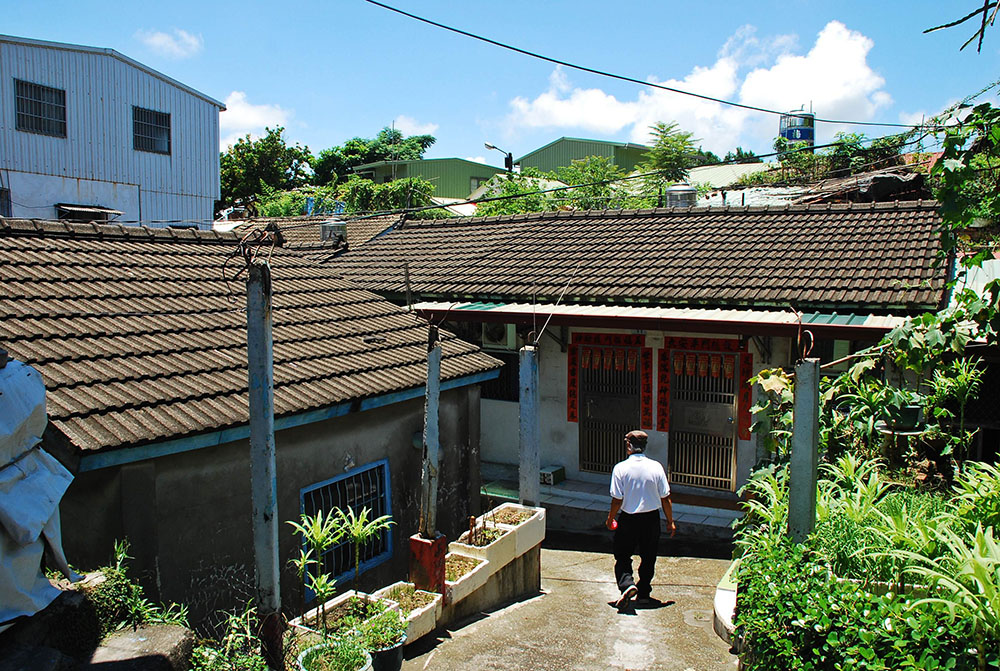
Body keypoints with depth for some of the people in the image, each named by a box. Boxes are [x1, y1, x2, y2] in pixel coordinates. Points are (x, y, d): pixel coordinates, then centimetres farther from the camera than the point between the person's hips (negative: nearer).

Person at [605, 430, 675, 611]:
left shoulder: (620, 468, -13)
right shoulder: (656, 467, -7)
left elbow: (617, 500, -11)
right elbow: (665, 498, -3)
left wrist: (610, 519, 5)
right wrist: (670, 521, 9)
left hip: (628, 519, -2)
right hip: (651, 518, 2)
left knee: (622, 555, 12)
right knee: (648, 557, 18)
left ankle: (627, 584, -11)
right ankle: (644, 593, 25)